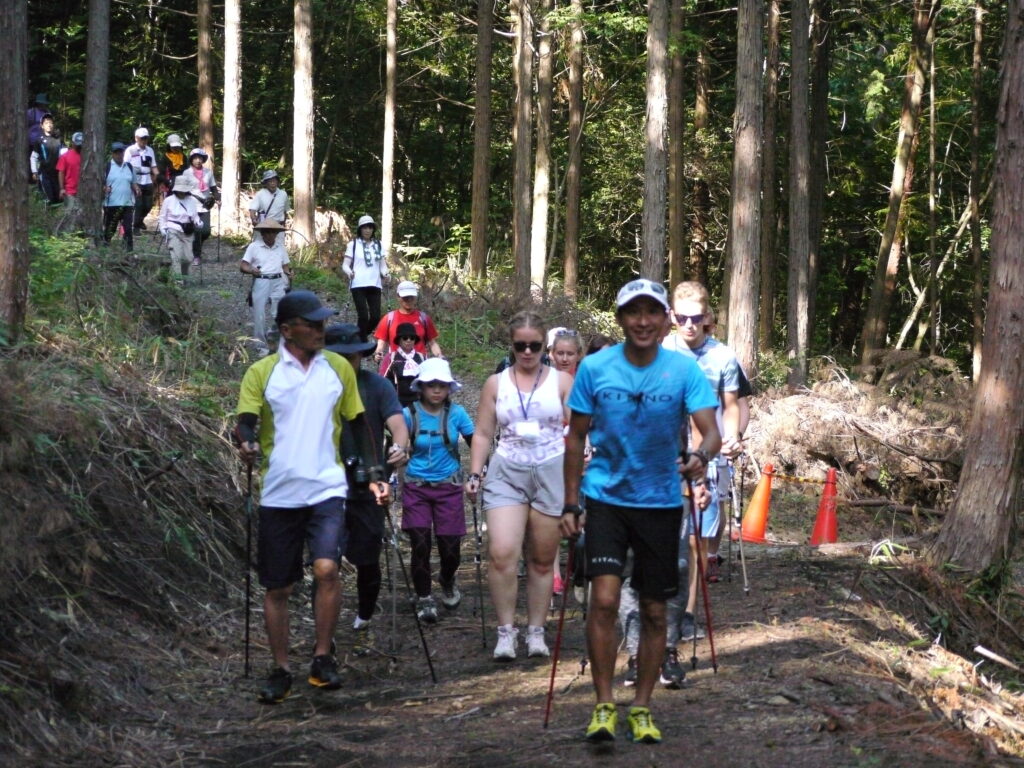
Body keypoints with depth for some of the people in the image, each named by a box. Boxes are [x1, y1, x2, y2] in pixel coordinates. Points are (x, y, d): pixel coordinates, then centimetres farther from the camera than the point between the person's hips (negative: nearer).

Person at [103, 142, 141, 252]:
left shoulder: (129, 167, 12)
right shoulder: (107, 167, 0)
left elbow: (133, 183, 21)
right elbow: (101, 184, 0)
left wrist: (136, 189, -1)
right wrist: (104, 189, -22)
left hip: (127, 203, 3)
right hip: (111, 204, -3)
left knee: (128, 229, -2)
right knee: (109, 230, 5)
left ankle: (129, 250, -2)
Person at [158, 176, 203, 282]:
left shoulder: (192, 201, 10)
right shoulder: (169, 201, 2)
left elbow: (195, 216, 17)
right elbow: (162, 217, 7)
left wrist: (198, 222, -5)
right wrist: (163, 229, -6)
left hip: (187, 233, 3)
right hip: (173, 231, -3)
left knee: (187, 257, -2)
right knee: (176, 256, -17)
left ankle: (184, 276, 22)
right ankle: (177, 279, -16)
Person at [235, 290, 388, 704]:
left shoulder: (338, 368, 8)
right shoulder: (261, 372, 1)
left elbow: (357, 423, 15)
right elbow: (245, 422, -5)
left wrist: (374, 473, 8)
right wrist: (246, 442, -28)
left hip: (326, 488, 0)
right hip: (278, 494, 0)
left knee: (326, 568, -22)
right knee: (277, 587, 6)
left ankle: (322, 657, -6)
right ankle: (281, 670, 21)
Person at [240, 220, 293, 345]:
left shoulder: (280, 246, 12)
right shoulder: (254, 246, 2)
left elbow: (285, 264, 18)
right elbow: (242, 266, -1)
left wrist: (288, 271, -5)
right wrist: (251, 270, -22)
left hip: (278, 282, 3)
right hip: (260, 282, -3)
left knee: (279, 312, -1)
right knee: (259, 313, -3)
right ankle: (259, 341, 6)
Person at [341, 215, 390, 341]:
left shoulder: (378, 245, 12)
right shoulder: (353, 244, 3)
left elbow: (383, 265, 13)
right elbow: (345, 264, 3)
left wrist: (385, 273, -9)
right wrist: (349, 271, -19)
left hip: (375, 285, 3)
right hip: (358, 285, -3)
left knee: (376, 317, -3)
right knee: (363, 316, -10)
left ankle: (362, 335, 22)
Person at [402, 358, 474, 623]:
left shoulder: (456, 413, -4)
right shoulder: (409, 414, -6)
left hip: (449, 488, 1)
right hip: (417, 488, -1)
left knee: (450, 548, 2)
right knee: (420, 546, -8)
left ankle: (447, 581, 36)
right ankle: (424, 598, 11)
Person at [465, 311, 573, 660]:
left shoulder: (561, 381, 7)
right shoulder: (495, 383, 11)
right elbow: (483, 434, 11)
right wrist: (475, 474, 1)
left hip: (552, 472, 0)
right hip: (506, 472, 1)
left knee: (542, 559, 4)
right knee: (501, 553, -15)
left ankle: (536, 631, 14)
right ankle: (506, 631, -7)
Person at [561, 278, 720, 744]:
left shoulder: (684, 370, -8)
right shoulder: (595, 368, -6)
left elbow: (711, 430, -15)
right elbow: (577, 437, 3)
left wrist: (702, 455, -39)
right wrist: (571, 505, 2)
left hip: (661, 503, 1)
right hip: (606, 498, -1)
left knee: (654, 612, 8)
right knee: (604, 598, -15)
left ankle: (641, 708, 22)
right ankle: (603, 706, -4)